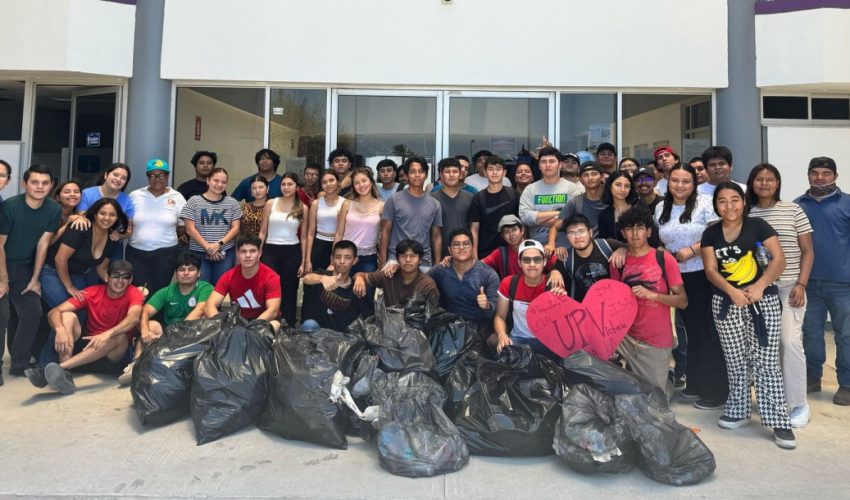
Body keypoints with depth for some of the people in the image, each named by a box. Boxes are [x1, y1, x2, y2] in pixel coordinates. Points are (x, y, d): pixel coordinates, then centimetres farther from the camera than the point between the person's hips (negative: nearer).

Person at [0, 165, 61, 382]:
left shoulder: (54, 209, -9)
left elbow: (42, 244, -4)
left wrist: (34, 279, 0)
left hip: (24, 267, 5)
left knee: (33, 314, 3)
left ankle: (19, 364, 17)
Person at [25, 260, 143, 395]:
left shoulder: (134, 294, -10)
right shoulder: (92, 292, -4)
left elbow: (133, 318, -31)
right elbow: (54, 312, -12)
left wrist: (107, 334, -48)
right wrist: (60, 329, -34)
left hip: (115, 353, -3)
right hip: (88, 344, 3)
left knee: (120, 336, -35)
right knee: (68, 316, -19)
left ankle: (59, 368, -42)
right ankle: (65, 374, -38)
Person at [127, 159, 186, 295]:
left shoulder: (177, 198, 1)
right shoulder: (135, 196, 4)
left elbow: (184, 226, 6)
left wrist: (168, 237, 7)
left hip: (166, 254, -1)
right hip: (136, 253, 1)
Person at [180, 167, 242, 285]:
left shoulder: (232, 203, 8)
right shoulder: (194, 201, 2)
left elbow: (235, 228, 4)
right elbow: (190, 229, -2)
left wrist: (219, 243, -11)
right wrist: (207, 247, -10)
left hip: (225, 253, 1)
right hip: (199, 253, -1)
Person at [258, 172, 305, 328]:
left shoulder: (302, 208, 3)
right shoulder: (270, 204, 3)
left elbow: (303, 237, 6)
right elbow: (262, 232, 6)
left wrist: (303, 261, 2)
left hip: (292, 252, 0)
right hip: (271, 251, 0)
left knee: (289, 292, 7)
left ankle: (288, 328, 18)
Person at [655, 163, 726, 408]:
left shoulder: (705, 204, -7)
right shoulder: (661, 208, 9)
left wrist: (692, 250, -19)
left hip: (704, 276, -5)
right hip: (677, 277, 5)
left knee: (708, 331, 0)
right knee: (690, 330, 14)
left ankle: (716, 389, 11)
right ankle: (695, 383, 26)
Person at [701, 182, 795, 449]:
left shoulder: (757, 225, -2)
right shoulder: (711, 233, 5)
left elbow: (779, 259, -7)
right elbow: (711, 269, -1)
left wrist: (759, 286, -20)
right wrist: (732, 291, -17)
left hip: (763, 300, -2)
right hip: (726, 302, 2)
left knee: (765, 361, -3)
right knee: (735, 361, 10)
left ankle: (779, 421, 6)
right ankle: (738, 410, 26)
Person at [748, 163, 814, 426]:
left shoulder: (793, 210, 2)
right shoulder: (746, 214, 5)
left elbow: (807, 251, 3)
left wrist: (801, 284, -7)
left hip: (789, 286, -1)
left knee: (790, 341, -10)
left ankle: (798, 404, 3)